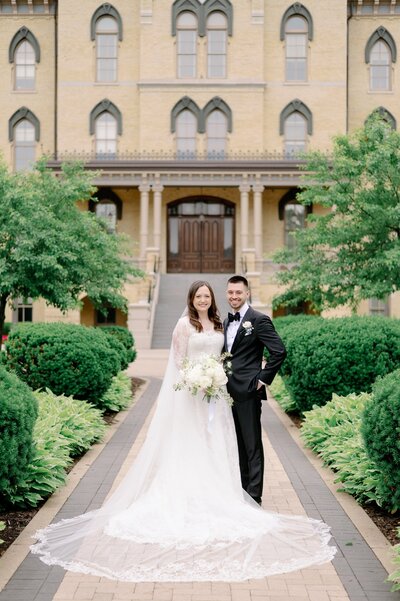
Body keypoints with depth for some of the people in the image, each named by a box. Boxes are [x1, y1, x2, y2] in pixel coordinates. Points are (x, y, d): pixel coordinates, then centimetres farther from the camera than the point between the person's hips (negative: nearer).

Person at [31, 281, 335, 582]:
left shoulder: (218, 324, 12)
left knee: (216, 446, 8)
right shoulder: (184, 324, -6)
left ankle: (214, 497, 17)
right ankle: (189, 499, 4)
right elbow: (178, 360, -8)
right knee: (190, 445, -2)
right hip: (191, 391, -6)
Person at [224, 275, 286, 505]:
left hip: (248, 391, -8)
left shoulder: (259, 320, -10)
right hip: (229, 391, 8)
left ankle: (254, 495, 5)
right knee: (238, 444, 15)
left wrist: (263, 379, -14)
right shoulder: (226, 322, 15)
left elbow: (280, 351, -16)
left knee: (252, 446, -1)